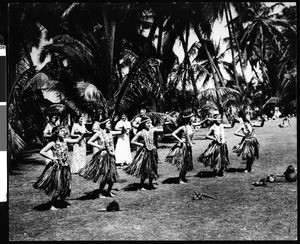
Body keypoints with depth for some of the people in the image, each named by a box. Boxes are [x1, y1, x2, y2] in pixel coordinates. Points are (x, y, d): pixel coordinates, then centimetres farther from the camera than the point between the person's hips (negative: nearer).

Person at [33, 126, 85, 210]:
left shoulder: (65, 141, 4)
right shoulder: (53, 143, -11)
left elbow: (77, 140, 4)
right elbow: (42, 152, -12)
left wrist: (83, 134, -10)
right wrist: (51, 158, -15)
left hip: (65, 167, 6)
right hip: (57, 168, -6)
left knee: (66, 187, 11)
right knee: (57, 188, -4)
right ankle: (52, 206, 10)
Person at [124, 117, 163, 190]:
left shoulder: (152, 130, 2)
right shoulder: (141, 132, -9)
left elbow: (162, 130, 8)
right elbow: (132, 141, -8)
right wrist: (141, 144, -9)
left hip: (152, 151, 5)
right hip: (145, 151, -5)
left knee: (152, 168, 12)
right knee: (145, 169, -1)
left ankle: (151, 184, 28)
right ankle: (141, 186, 12)